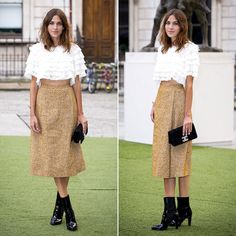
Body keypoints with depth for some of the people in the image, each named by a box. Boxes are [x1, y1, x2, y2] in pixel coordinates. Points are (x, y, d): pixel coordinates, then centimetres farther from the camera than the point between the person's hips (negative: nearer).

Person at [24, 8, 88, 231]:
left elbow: (77, 84, 5)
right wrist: (32, 113, -4)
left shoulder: (73, 50, 4)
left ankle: (59, 204, 12)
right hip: (45, 102, 0)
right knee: (50, 153, -1)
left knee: (64, 153, -1)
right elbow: (33, 84, 2)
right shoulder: (37, 50, 2)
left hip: (66, 102, 0)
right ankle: (67, 208, 6)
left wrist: (80, 113, 2)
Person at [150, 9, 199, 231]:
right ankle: (170, 210, 5)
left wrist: (188, 114, -15)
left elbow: (189, 83, -11)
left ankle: (183, 208, 4)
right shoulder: (163, 49, 15)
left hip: (178, 100, -7)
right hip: (162, 101, 7)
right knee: (164, 154, 3)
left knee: (178, 154, -3)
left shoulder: (189, 48, -5)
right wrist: (155, 105, 11)